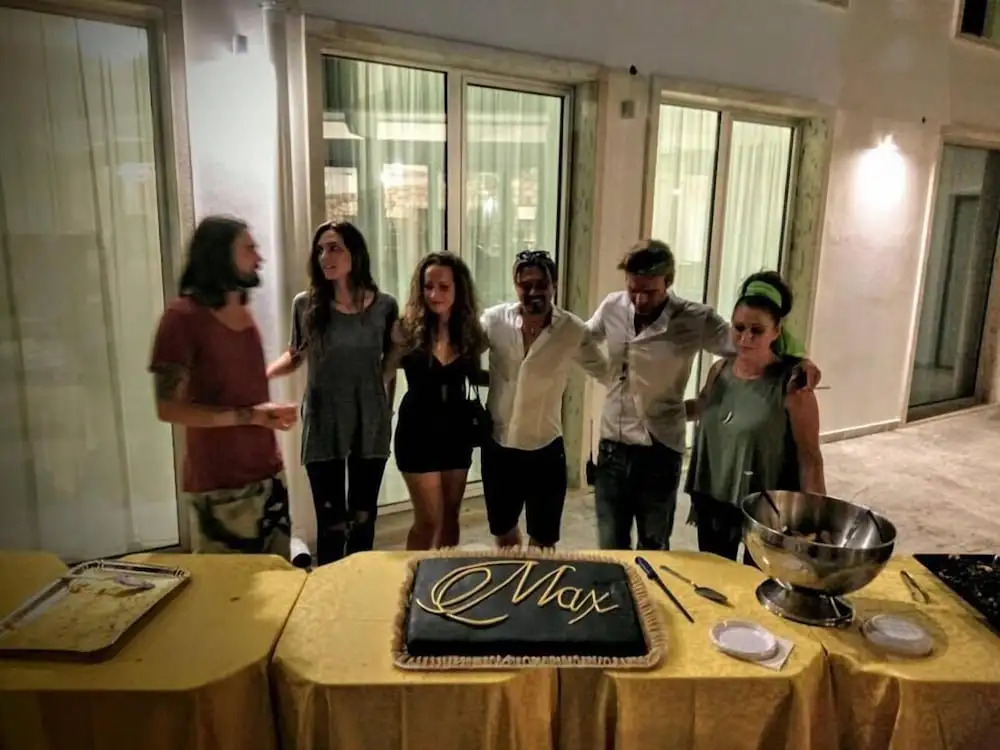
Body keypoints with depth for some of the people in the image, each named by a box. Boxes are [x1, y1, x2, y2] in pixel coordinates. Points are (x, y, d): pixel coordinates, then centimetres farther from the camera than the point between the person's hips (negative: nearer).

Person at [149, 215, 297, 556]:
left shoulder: (244, 312, 11)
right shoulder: (183, 316, -11)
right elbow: (168, 408, -16)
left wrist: (271, 412, 6)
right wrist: (247, 416, -20)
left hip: (269, 474, 7)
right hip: (219, 487, -7)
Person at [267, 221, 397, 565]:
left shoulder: (384, 306, -4)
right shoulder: (305, 304, -6)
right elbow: (295, 355, 7)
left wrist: (389, 410, 5)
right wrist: (259, 373, -10)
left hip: (370, 426, 1)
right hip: (323, 427, -1)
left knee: (364, 517, 15)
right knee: (331, 522, 4)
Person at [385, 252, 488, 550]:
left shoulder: (471, 332, -1)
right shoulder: (408, 330, -11)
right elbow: (383, 376, -12)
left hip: (457, 429, 4)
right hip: (418, 430, -4)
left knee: (450, 515, 16)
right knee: (429, 520, 0)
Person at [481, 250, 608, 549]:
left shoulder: (573, 330, -12)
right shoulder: (493, 320, -10)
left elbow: (607, 372, -2)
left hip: (546, 449, -2)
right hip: (498, 447, 2)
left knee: (543, 542, 12)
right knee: (503, 531, 22)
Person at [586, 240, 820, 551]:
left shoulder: (695, 320, -15)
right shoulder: (612, 307, -4)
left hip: (659, 452, -3)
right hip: (612, 446, 3)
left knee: (653, 552, 16)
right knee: (610, 549, 17)